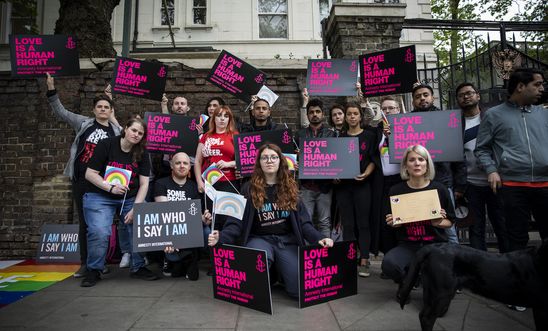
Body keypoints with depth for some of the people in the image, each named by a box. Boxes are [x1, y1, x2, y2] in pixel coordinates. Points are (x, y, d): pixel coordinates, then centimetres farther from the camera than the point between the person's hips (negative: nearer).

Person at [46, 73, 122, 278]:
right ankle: (85, 263, 15)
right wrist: (51, 89, -2)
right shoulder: (84, 123, 6)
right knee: (84, 222, 6)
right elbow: (60, 112, 5)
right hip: (81, 180, 1)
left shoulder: (117, 131, 6)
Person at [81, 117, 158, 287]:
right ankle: (94, 270, 5)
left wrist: (135, 209, -14)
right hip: (100, 196, -3)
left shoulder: (142, 154, 0)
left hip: (131, 198, 3)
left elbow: (144, 184, -4)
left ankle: (138, 267, 10)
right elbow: (90, 174, -10)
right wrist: (111, 188, -23)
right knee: (99, 232, -19)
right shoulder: (106, 145, -9)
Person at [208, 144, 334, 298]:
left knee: (299, 288, -16)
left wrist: (319, 238, -15)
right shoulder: (249, 188, 2)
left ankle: (279, 272, 19)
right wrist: (221, 237, -22)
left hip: (288, 240, 2)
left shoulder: (290, 187, 7)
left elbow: (303, 221, 2)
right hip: (259, 238, -1)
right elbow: (236, 221, -3)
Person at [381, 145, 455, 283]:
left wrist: (438, 223, -11)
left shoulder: (439, 189, 2)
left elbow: (450, 222, 10)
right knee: (388, 264, -32)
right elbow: (391, 223, 14)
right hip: (408, 245, 0)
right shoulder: (396, 190, 2)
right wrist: (393, 224, -9)